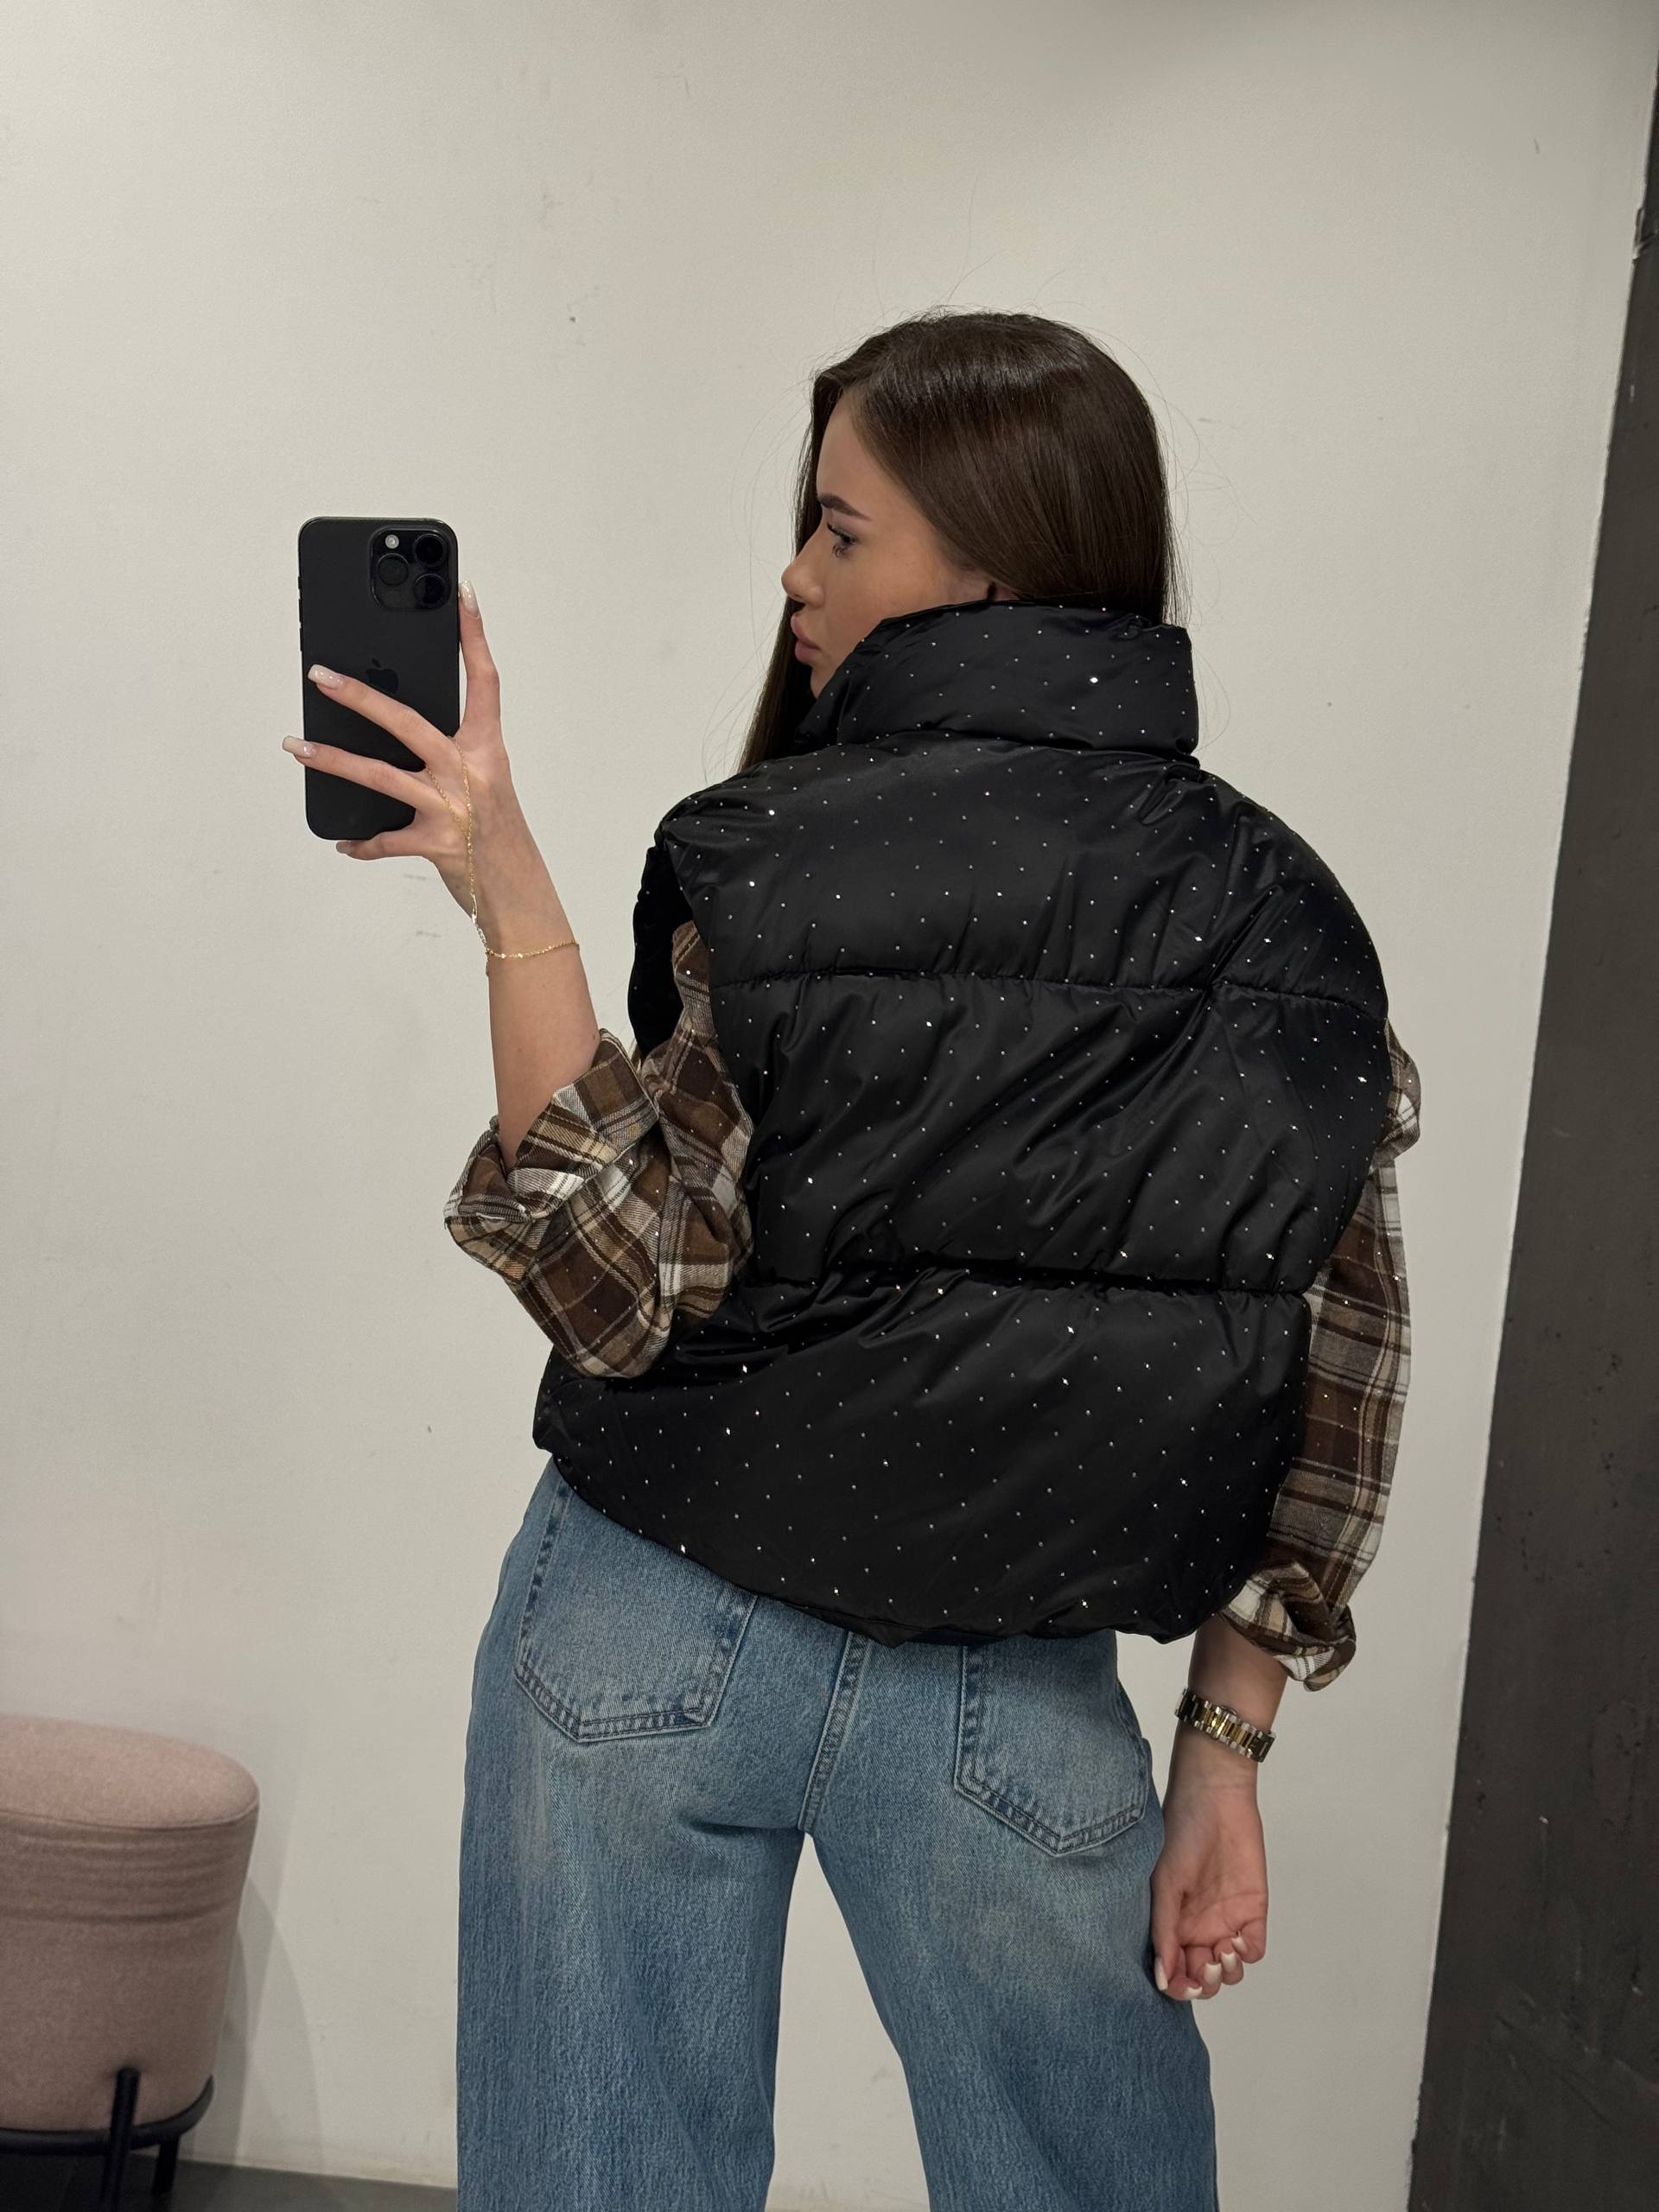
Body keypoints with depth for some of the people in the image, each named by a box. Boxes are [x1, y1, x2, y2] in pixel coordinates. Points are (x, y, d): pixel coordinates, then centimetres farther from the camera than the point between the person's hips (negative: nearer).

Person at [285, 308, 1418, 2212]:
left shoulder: (773, 860, -15)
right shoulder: (1284, 933, -3)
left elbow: (629, 1291, -14)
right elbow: (1329, 1397, 0)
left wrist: (510, 906, -15)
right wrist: (1223, 1754, 8)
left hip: (651, 1640, -2)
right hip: (1014, 1704, 3)